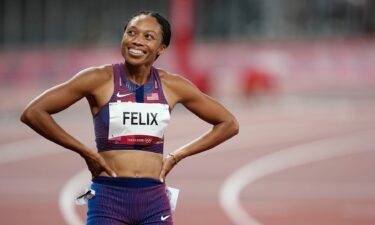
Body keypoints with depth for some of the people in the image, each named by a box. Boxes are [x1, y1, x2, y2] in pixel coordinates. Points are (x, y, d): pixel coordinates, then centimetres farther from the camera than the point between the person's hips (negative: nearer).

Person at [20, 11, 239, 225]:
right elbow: (32, 113, -6)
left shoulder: (172, 86, 4)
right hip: (108, 198, -2)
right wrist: (85, 152, -5)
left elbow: (229, 124, 15)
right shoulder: (100, 79, -3)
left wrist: (176, 156, 8)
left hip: (154, 201, 2)